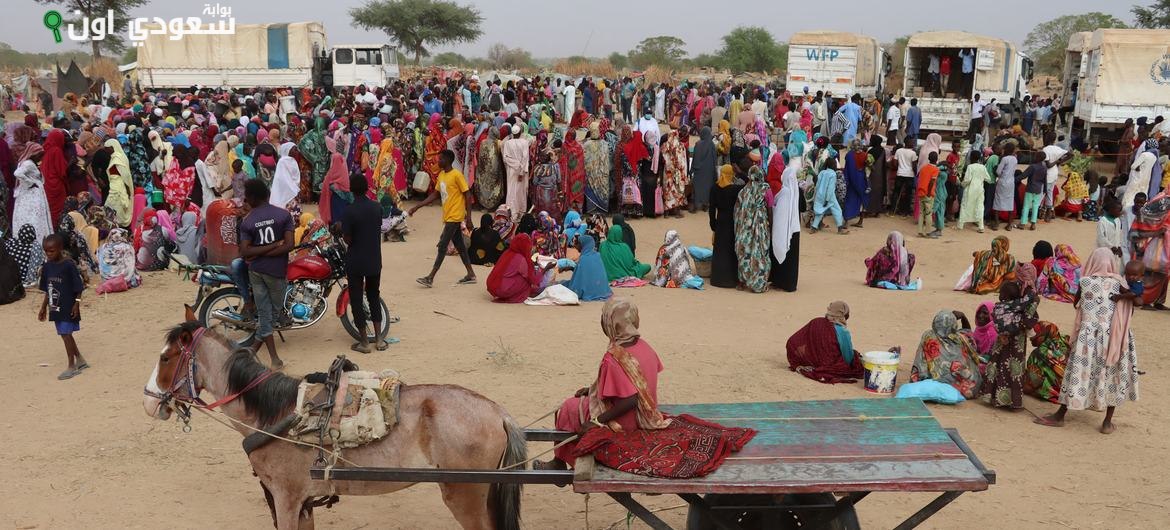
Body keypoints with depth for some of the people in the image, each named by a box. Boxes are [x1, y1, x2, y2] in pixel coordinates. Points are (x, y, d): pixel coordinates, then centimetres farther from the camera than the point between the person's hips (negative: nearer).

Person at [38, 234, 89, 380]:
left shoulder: (69, 265, -14)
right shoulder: (46, 266, 5)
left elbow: (78, 287, -11)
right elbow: (47, 290, 14)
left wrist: (76, 304, -16)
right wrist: (43, 308, 16)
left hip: (68, 307, -7)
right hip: (55, 308, 7)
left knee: (66, 334, -5)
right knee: (65, 334, 13)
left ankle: (72, 366, 5)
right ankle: (80, 360, 28)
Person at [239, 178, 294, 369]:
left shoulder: (247, 221, -3)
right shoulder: (283, 214, -7)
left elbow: (244, 251, -12)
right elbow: (289, 245, -15)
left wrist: (258, 253, -6)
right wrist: (275, 246, -8)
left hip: (255, 270, 2)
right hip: (276, 270, -2)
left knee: (264, 312, 8)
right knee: (275, 311, 16)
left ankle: (274, 358, 5)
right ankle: (254, 349, 19)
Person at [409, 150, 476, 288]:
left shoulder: (457, 175, -15)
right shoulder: (441, 175, 10)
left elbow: (468, 195, -15)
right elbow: (435, 195, 16)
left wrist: (468, 217, -18)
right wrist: (416, 207, 11)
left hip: (455, 216, -8)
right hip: (448, 216, 8)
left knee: (442, 245, -8)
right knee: (459, 245, 12)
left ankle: (431, 278, -6)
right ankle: (471, 275, 19)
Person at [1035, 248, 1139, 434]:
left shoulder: (1085, 281, 0)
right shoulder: (1117, 283, 0)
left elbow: (1076, 303, 13)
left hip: (1087, 336, 0)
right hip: (1112, 336, 1)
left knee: (1077, 372, 5)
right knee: (1111, 374, 10)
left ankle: (1060, 415, 13)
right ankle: (1108, 421, 14)